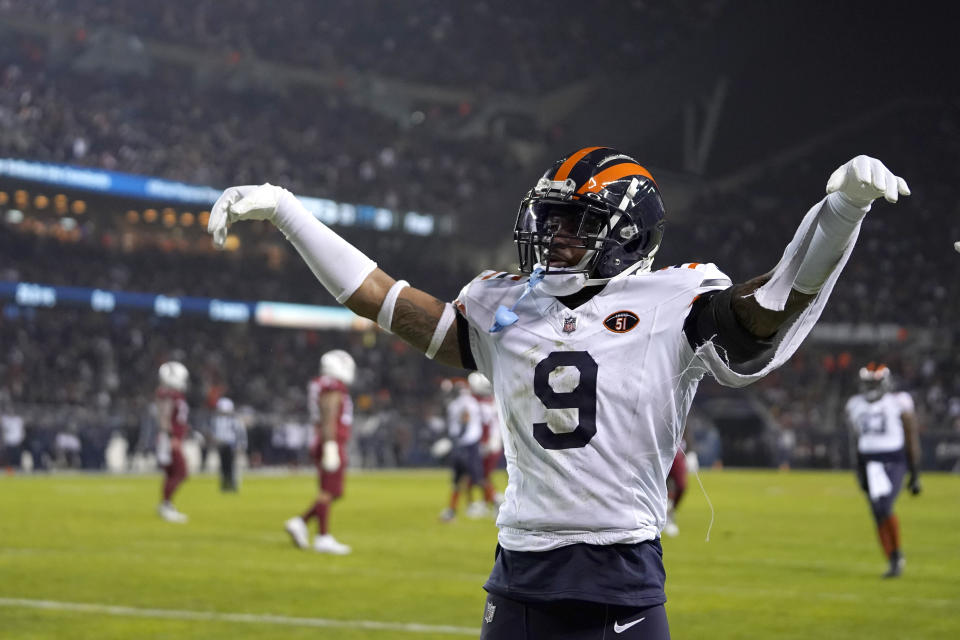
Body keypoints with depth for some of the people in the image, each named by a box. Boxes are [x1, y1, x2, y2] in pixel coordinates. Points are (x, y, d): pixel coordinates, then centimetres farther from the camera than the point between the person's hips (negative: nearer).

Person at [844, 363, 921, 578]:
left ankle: (897, 553, 0)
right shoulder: (856, 405, 9)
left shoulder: (898, 403, -5)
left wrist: (915, 474, -2)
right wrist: (860, 472, 16)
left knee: (884, 509, -20)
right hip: (869, 464, 5)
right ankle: (893, 562, 14)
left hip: (894, 462, -5)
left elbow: (912, 439, -1)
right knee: (879, 518, 2)